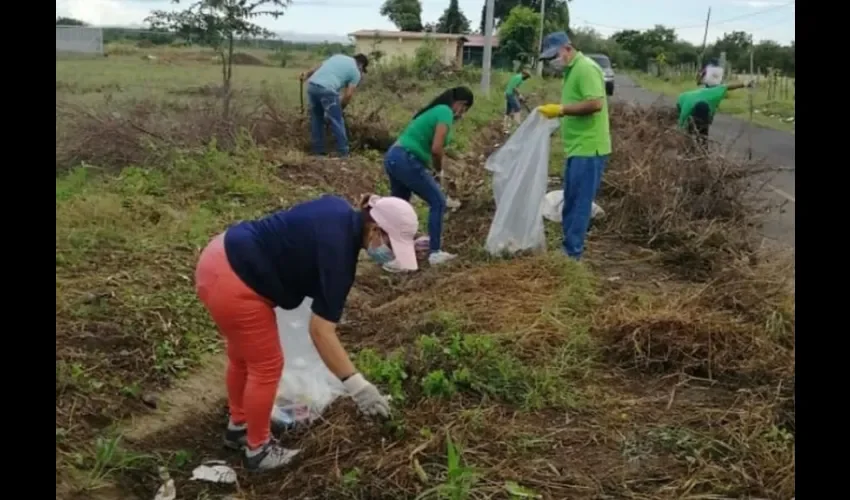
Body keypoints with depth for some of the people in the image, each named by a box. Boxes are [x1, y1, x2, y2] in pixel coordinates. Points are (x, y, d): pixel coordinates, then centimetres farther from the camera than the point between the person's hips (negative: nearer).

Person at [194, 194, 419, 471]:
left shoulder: (341, 214, 4)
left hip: (221, 260, 10)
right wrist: (355, 383, -21)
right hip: (232, 284, -10)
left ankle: (238, 426, 45)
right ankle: (257, 450, 25)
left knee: (243, 356, 25)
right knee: (266, 366, 6)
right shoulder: (338, 252, -22)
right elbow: (320, 330, -23)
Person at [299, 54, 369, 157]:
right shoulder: (356, 72, 10)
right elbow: (348, 95, 4)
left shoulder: (339, 56, 27)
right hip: (327, 89, -7)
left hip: (311, 85, 7)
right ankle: (343, 153, 6)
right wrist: (340, 108, 16)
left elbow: (319, 66, 27)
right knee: (337, 122, 3)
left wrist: (307, 74, 37)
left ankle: (318, 151, 22)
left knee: (316, 120, 17)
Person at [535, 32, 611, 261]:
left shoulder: (586, 68, -14)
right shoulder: (572, 70, 16)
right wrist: (558, 113, 12)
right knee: (571, 203, 14)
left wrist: (561, 109, -21)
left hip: (588, 149, -10)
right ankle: (569, 249, 23)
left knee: (580, 204, -5)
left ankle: (572, 254, 1)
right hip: (577, 148, 10)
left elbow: (596, 104, -24)